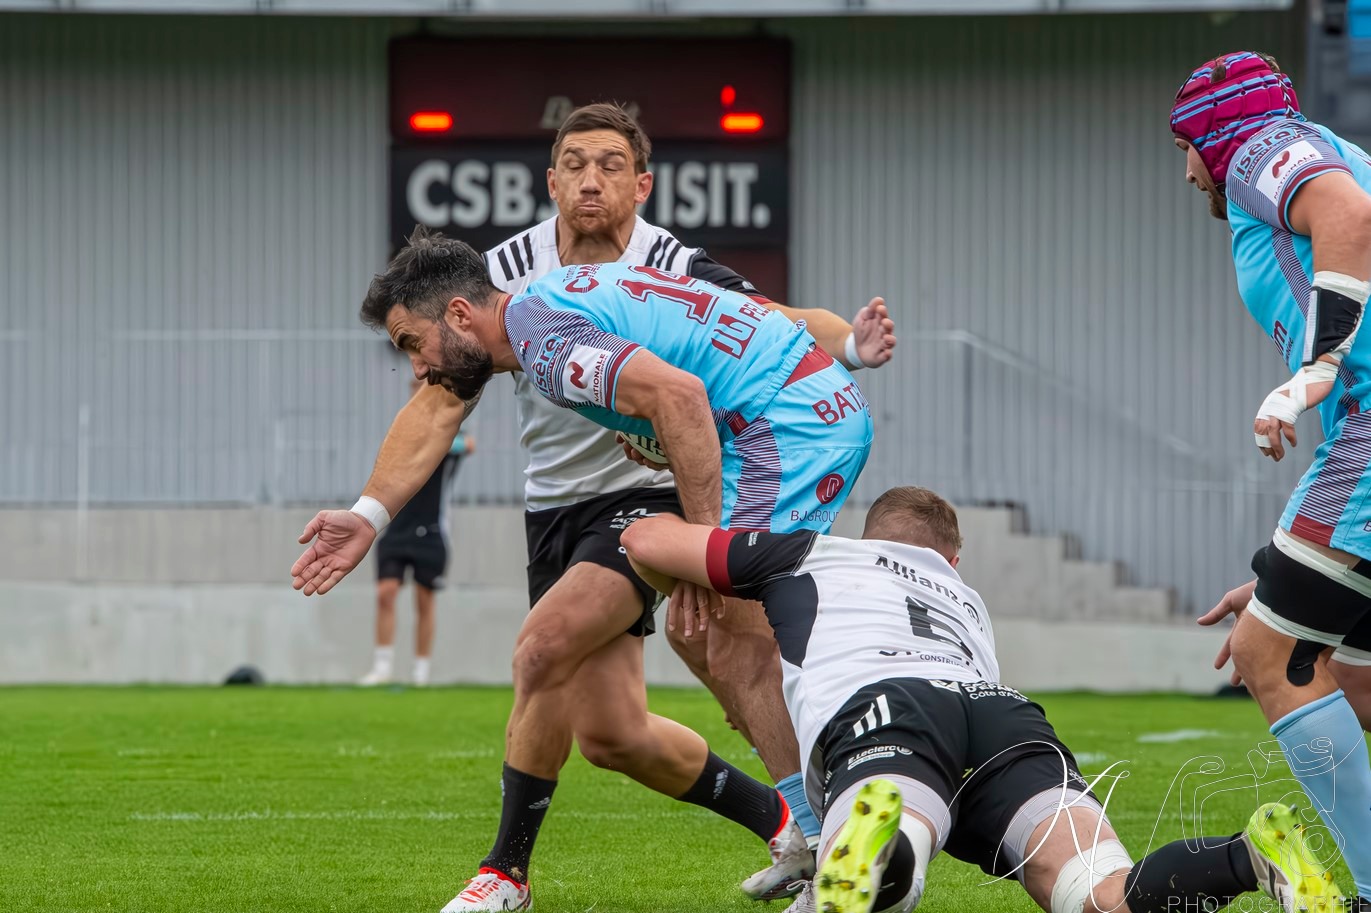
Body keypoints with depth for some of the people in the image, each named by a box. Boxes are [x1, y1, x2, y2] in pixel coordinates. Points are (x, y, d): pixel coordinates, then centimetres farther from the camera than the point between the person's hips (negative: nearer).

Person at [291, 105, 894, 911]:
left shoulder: (676, 271, -12)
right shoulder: (507, 272, -4)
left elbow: (785, 326, -18)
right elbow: (440, 404, -2)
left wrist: (848, 345, -42)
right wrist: (371, 513, -12)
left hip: (651, 492, -4)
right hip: (556, 510, 4)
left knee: (545, 646, -25)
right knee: (611, 735, -4)